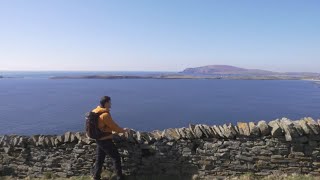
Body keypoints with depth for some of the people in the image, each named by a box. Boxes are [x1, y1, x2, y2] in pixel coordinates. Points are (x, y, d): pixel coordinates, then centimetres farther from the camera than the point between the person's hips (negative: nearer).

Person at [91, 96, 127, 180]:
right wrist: (122, 130, 0)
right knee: (116, 157, 7)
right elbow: (114, 126, -17)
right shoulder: (105, 115, -27)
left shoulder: (95, 111, 0)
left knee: (99, 158, 20)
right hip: (106, 141, -8)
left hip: (99, 139, 8)